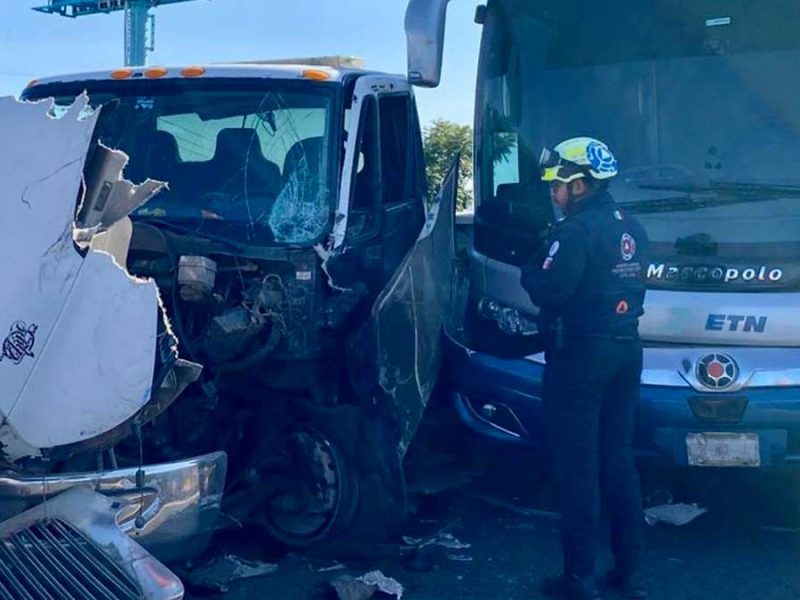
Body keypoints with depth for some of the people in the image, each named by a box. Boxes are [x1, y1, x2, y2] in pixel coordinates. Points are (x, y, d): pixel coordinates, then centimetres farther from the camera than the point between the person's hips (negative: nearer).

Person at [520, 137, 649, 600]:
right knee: (619, 461, 15)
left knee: (579, 466, -1)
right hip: (626, 351, 8)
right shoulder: (632, 229, 12)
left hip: (581, 355, -8)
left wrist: (529, 267, 0)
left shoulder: (577, 230, -16)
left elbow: (547, 290, -22)